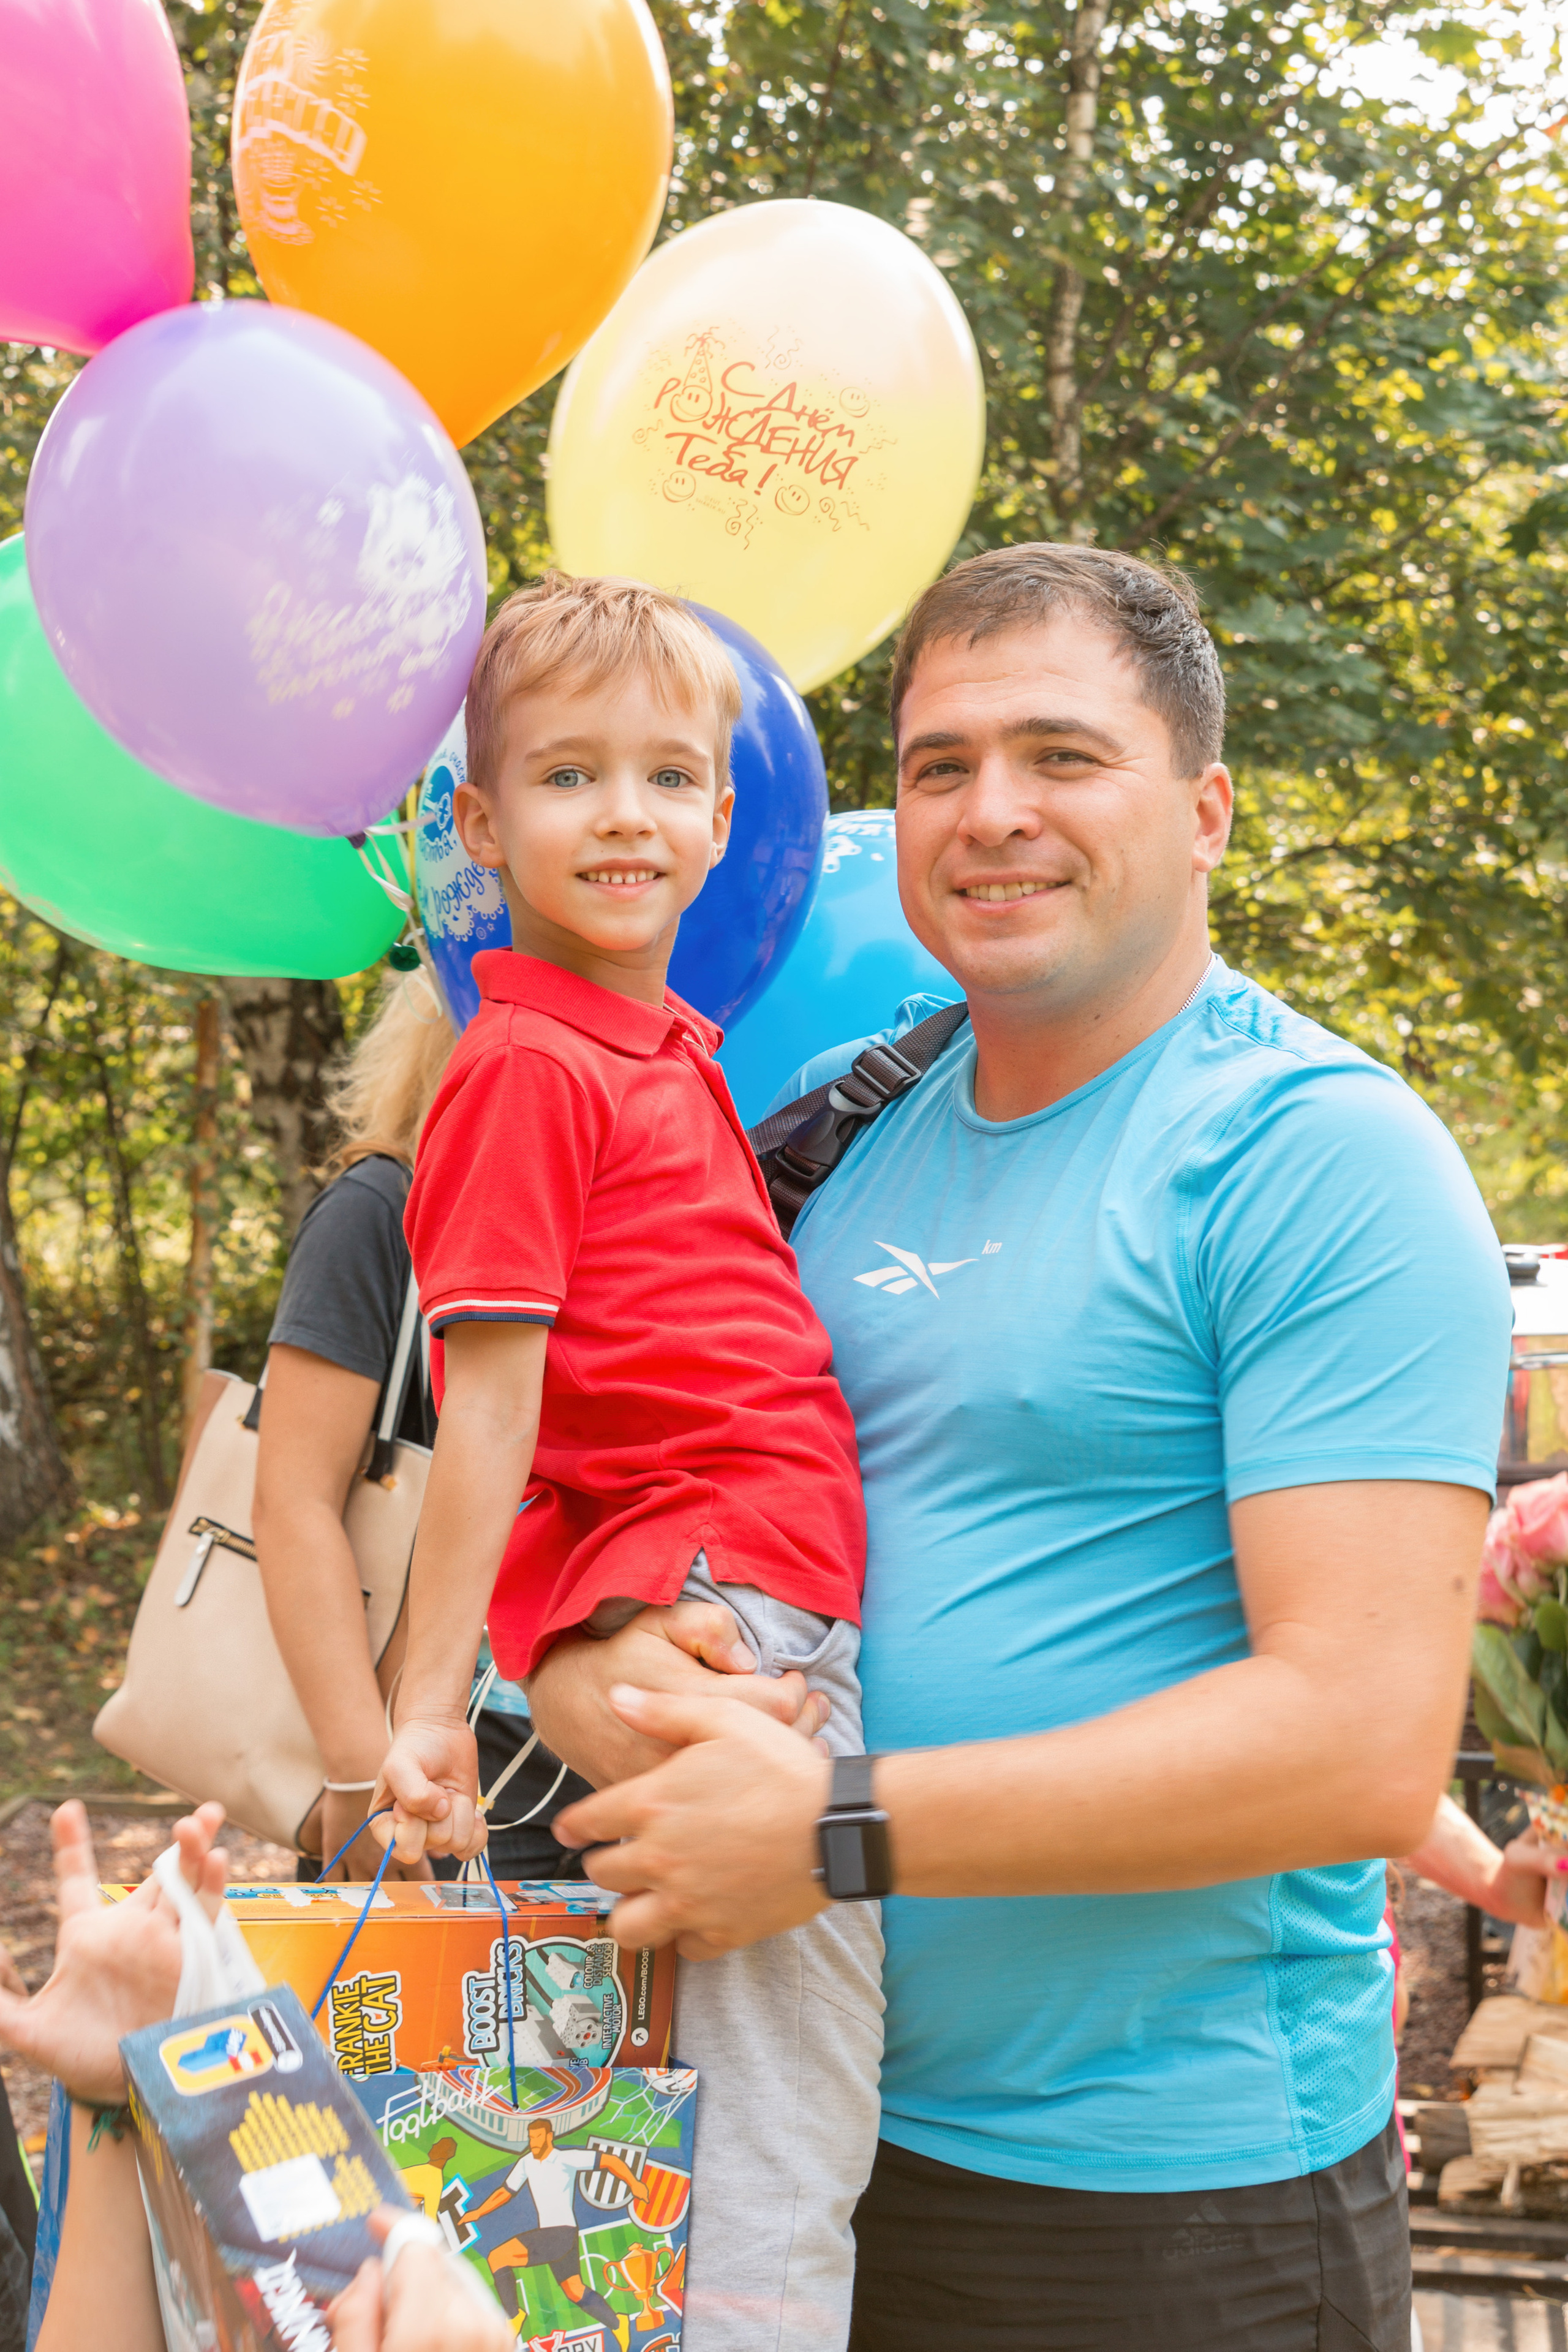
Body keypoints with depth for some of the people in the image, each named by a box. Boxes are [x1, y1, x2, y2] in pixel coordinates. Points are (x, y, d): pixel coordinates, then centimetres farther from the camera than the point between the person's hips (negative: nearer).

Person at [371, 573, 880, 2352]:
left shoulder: (672, 1053, 20)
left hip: (784, 1606, 9)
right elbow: (487, 1409, -11)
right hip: (705, 1605, -9)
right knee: (795, 2140, -9)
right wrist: (425, 1706, -11)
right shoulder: (528, 1068, -7)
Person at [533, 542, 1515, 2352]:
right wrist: (596, 1676, -9)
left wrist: (831, 1829, -22)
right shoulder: (861, 1148, 6)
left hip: (1172, 2200, -6)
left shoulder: (1320, 1152, -15)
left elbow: (1367, 1742, -22)